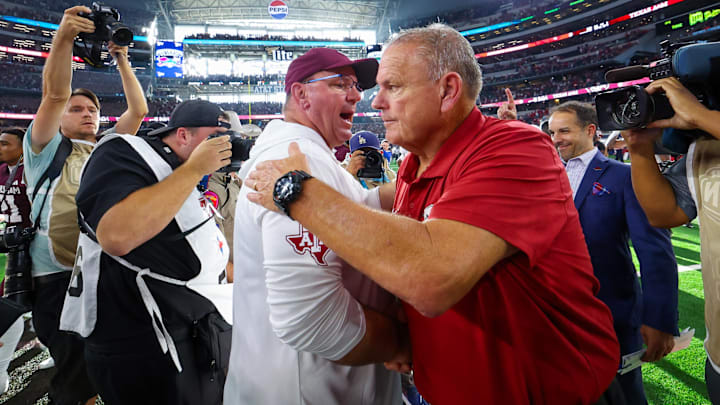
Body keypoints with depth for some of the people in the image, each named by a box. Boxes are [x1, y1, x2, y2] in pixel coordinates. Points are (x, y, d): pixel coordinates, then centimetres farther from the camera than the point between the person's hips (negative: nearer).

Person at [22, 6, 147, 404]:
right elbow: (54, 95, -8)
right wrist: (63, 38, -19)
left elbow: (138, 109, 11)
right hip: (59, 279, -4)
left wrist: (122, 60, 7)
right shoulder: (46, 148, 8)